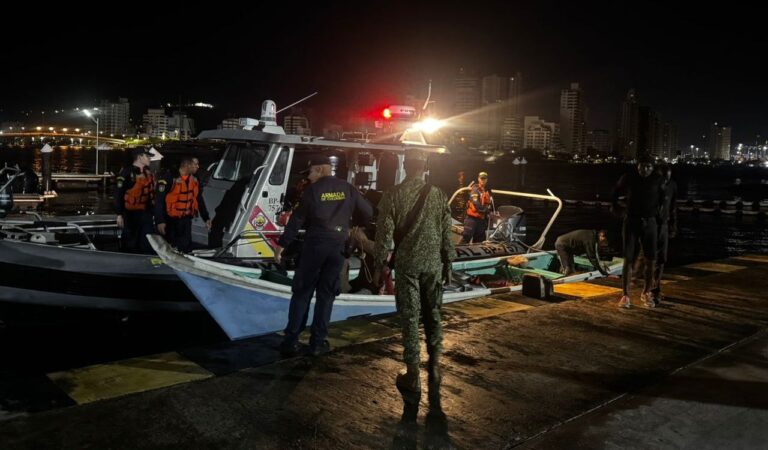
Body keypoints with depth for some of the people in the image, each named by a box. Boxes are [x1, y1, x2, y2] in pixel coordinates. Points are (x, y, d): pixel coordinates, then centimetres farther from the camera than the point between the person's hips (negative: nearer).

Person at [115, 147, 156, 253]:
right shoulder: (127, 172, -10)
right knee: (130, 244, 5)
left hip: (146, 214, 6)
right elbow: (119, 194, -11)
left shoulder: (149, 174, 12)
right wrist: (119, 214, -14)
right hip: (131, 214, -6)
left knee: (148, 244, 8)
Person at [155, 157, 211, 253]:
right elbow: (159, 200, -15)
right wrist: (160, 221, -18)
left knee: (186, 249, 6)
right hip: (170, 221, -5)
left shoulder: (195, 181, 4)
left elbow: (200, 200, 15)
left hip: (186, 221, 5)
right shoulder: (170, 178, -16)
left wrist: (206, 218, 11)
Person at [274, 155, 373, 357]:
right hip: (338, 245, 2)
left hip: (315, 243, -2)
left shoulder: (312, 190, -4)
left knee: (302, 291, 6)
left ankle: (291, 341, 5)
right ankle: (317, 342, 10)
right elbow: (368, 213, 7)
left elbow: (297, 220, -4)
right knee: (326, 294, 9)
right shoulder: (348, 189, 3)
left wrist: (281, 244, 2)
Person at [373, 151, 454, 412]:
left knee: (410, 317, 5)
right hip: (434, 263, 2)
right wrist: (448, 263, 13)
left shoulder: (393, 196, -6)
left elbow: (384, 234, -7)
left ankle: (413, 376, 10)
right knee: (433, 314, 17)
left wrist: (378, 266, 2)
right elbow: (447, 234, 2)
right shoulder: (438, 195, -1)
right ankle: (434, 365, 16)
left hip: (407, 263, -2)